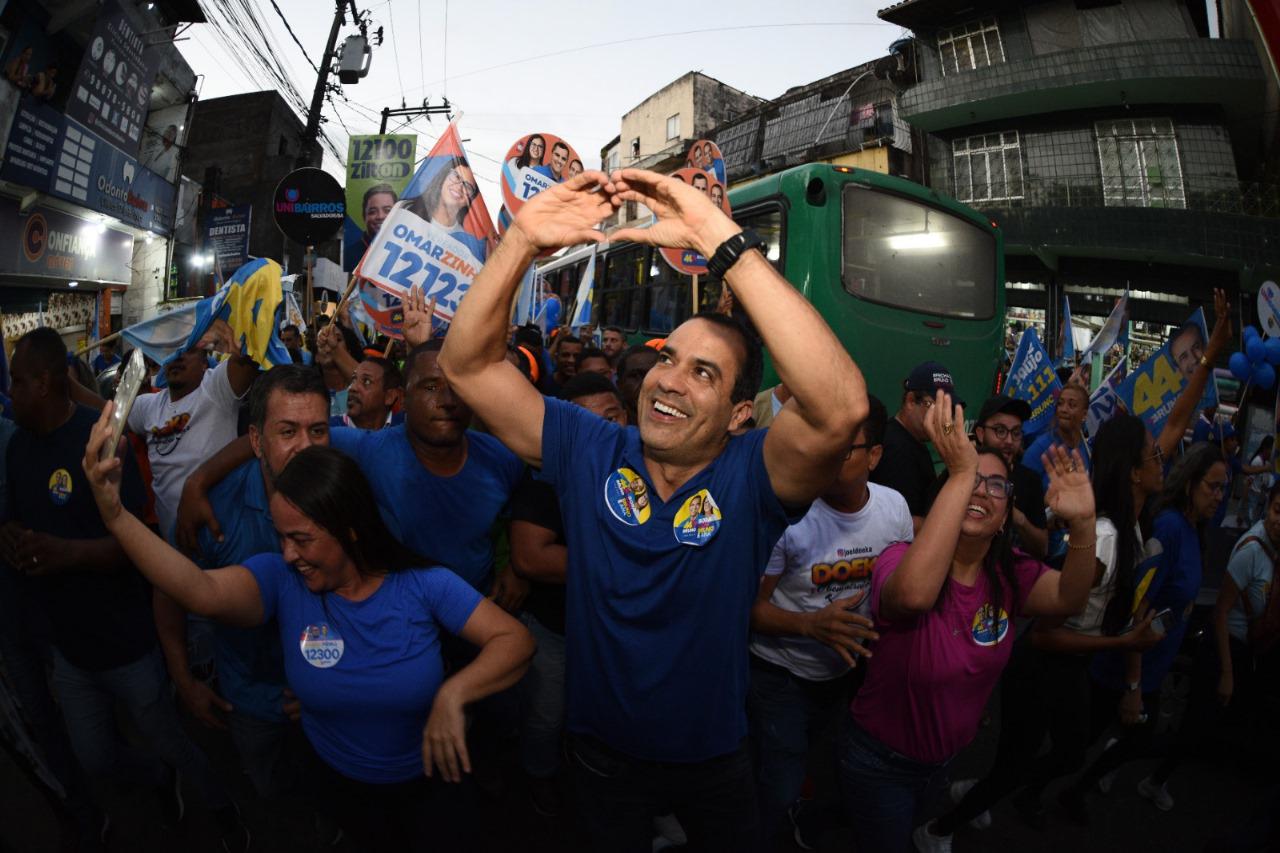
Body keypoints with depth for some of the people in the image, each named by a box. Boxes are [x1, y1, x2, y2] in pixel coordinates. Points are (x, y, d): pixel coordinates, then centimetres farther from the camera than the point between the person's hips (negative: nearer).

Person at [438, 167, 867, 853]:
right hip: (600, 751, 1)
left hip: (712, 761, -1)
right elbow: (468, 366, -16)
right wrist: (523, 240, -32)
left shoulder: (752, 476, -22)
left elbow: (841, 407, -43)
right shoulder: (589, 454, -14)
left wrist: (720, 238, -46)